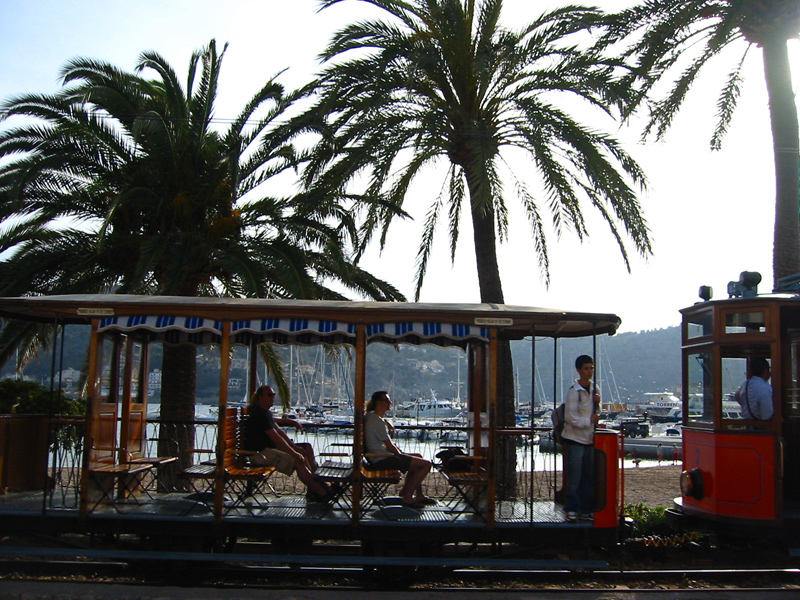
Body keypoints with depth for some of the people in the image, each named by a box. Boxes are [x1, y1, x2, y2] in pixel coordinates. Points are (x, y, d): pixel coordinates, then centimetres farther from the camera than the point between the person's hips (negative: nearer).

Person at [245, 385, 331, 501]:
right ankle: (319, 491, -16)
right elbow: (276, 437, -21)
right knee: (298, 461, -21)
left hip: (268, 448, 11)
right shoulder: (260, 414, -17)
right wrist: (293, 453, -20)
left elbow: (279, 431, 18)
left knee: (302, 453, 6)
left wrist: (294, 447, 8)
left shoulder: (266, 412, 17)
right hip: (259, 454, -11)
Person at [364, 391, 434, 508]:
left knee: (418, 457, 26)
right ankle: (407, 497, 0)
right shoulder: (378, 422, -21)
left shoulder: (371, 416, 9)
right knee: (426, 464, -11)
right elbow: (389, 446, -19)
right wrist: (400, 455, -2)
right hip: (383, 460, -11)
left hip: (377, 457, 11)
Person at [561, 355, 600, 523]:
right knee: (574, 477, -3)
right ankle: (572, 509, 6)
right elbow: (570, 418, -16)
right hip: (575, 439, -7)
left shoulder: (594, 388, 8)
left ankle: (586, 509, 19)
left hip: (590, 439, 7)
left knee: (590, 477, 10)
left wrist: (597, 403, -2)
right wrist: (589, 420, -13)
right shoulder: (573, 391, -14)